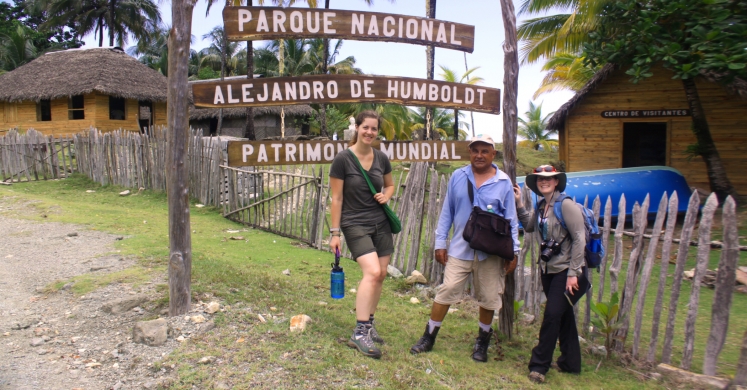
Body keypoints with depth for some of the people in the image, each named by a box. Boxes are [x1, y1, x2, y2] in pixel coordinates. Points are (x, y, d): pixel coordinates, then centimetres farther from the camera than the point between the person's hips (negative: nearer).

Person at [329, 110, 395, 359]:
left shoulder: (381, 158, 5)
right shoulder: (342, 159, -10)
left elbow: (390, 185, 21)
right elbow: (336, 198, -8)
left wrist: (386, 196, -2)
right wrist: (335, 232, -8)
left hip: (381, 222, 6)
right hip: (355, 224, -6)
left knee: (381, 274, 5)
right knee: (372, 272, -20)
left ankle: (368, 322, 24)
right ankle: (359, 333, -14)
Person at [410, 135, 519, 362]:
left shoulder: (503, 182, -1)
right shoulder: (458, 177, 1)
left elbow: (511, 219, 3)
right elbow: (447, 211, 5)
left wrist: (512, 250, -1)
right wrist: (440, 242, 2)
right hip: (460, 248, 0)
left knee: (488, 298, 10)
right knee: (447, 291, -1)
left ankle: (482, 342, 31)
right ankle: (429, 337, 14)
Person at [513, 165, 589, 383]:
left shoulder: (565, 205, -16)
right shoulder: (541, 206, 6)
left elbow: (579, 239, -17)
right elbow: (529, 227, 16)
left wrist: (573, 273, -18)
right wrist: (519, 203, 7)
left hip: (567, 271, -8)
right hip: (549, 269, 8)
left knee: (552, 314, -7)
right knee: (563, 316, 16)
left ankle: (539, 365, 6)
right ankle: (570, 363, 30)